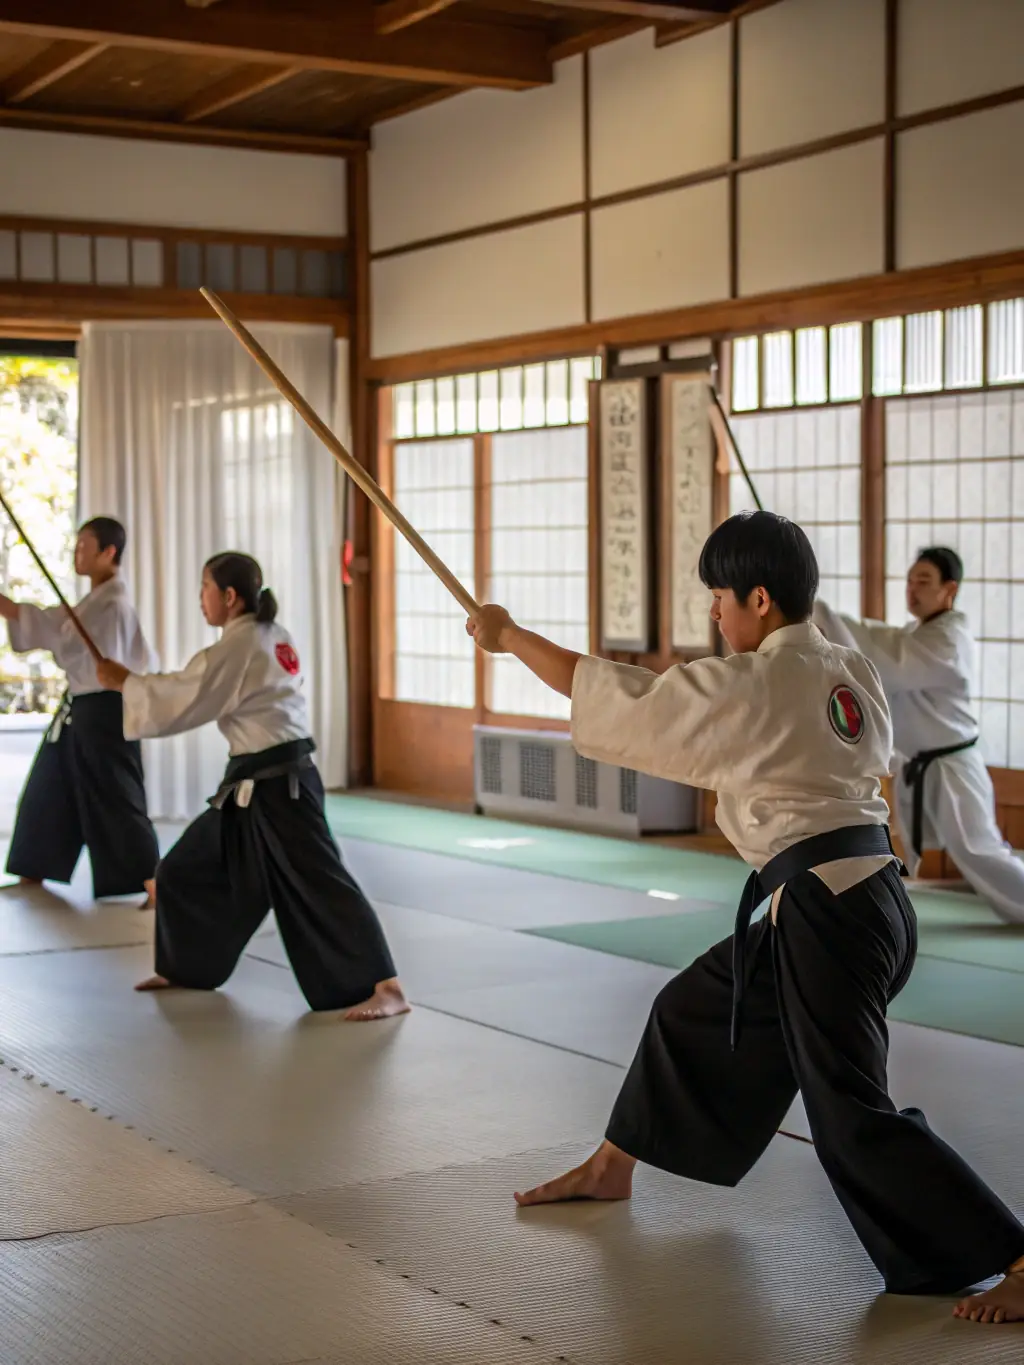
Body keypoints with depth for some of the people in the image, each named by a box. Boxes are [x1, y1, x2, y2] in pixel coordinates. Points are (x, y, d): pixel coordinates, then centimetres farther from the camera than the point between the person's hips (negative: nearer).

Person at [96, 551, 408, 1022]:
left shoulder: (237, 647, -17)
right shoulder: (272, 637, 11)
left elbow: (180, 702, -14)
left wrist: (122, 681, -1)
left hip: (276, 786, -10)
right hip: (260, 783, 10)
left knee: (317, 883, -13)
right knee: (188, 871, 19)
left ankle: (386, 988, -13)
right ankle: (184, 968, 35)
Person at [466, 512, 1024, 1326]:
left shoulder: (747, 686, -15)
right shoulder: (853, 674, 8)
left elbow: (608, 695, -8)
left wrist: (509, 636, 5)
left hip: (825, 913, -10)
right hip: (866, 889, 10)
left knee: (853, 1116, -6)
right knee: (693, 1014, 23)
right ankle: (612, 1169, 40)